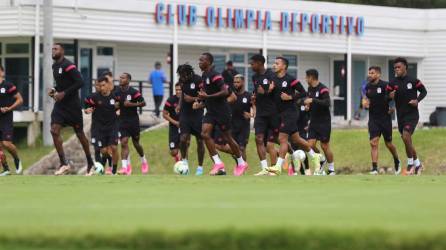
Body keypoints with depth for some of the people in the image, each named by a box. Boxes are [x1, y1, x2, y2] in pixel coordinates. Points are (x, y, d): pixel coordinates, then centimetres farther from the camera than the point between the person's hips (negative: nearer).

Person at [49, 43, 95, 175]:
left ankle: (90, 163, 21)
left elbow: (80, 82, -22)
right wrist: (54, 90, 4)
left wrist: (64, 93, -22)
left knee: (79, 133, 5)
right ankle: (64, 164, -8)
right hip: (60, 104, 7)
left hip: (72, 104, -7)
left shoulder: (68, 65, -16)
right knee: (54, 131, -9)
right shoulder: (55, 66, 10)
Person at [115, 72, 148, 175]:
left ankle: (144, 162, 37)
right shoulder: (117, 91, 1)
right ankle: (125, 167, -15)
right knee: (123, 142, -12)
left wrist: (131, 104, -21)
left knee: (136, 143, 11)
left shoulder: (134, 92, -12)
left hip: (133, 120, -2)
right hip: (122, 120, 3)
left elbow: (143, 103, -11)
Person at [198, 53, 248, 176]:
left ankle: (241, 163, 20)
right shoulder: (204, 76, 11)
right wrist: (202, 97, 10)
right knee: (205, 133, -10)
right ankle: (218, 163, -7)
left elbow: (225, 92, -24)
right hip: (211, 111, 8)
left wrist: (207, 96, -24)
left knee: (227, 137, 2)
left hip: (221, 111, -8)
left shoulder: (214, 76, -17)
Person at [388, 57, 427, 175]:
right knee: (407, 142, 11)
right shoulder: (393, 83, 3)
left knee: (406, 137, -21)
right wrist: (390, 97, -18)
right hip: (400, 116, 5)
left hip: (412, 114, -5)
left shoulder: (413, 81, -7)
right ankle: (417, 164, 28)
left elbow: (424, 91, 6)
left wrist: (417, 100, -11)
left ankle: (410, 163, -7)